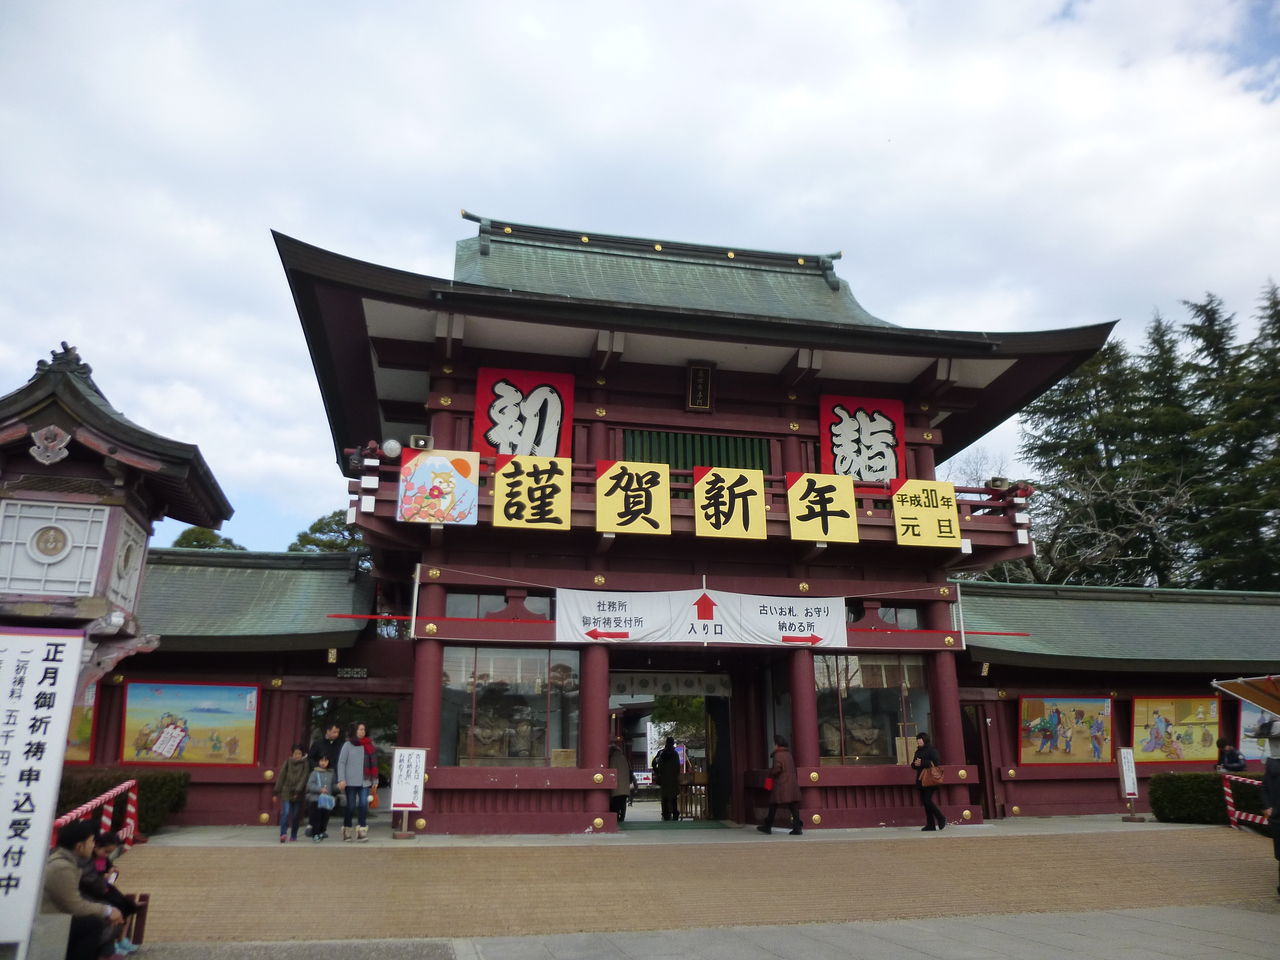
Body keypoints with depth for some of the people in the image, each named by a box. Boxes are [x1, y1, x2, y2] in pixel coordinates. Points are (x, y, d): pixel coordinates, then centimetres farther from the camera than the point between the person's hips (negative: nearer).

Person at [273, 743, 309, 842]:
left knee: (296, 815, 5)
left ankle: (293, 836, 17)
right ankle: (283, 834, -20)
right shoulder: (287, 763, 4)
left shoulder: (304, 764, 1)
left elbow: (303, 778, -5)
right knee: (285, 812, -16)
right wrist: (276, 792, 1)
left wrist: (298, 790, -15)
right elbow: (281, 777, 4)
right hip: (286, 792, 0)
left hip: (298, 794, 0)